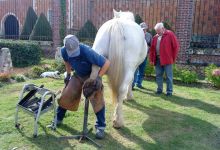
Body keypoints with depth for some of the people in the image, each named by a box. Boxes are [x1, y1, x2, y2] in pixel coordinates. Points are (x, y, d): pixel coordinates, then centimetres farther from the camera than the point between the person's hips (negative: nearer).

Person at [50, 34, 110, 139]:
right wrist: (68, 74, 3)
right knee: (66, 96, 5)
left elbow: (106, 63, -33)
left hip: (91, 76, -4)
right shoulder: (64, 51, -21)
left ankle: (100, 126, 1)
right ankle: (58, 118, 28)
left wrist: (99, 78, -34)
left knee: (97, 99, -14)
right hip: (77, 75, 5)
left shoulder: (87, 51, -38)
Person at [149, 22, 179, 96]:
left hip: (167, 60, -5)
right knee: (158, 75, 10)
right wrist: (151, 59, 6)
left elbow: (176, 46, -4)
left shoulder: (170, 34, -3)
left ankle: (169, 91, 10)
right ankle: (159, 89, 21)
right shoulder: (155, 37, 11)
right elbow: (152, 48, 12)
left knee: (168, 76, 2)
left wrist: (173, 58, -4)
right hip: (158, 59, 5)